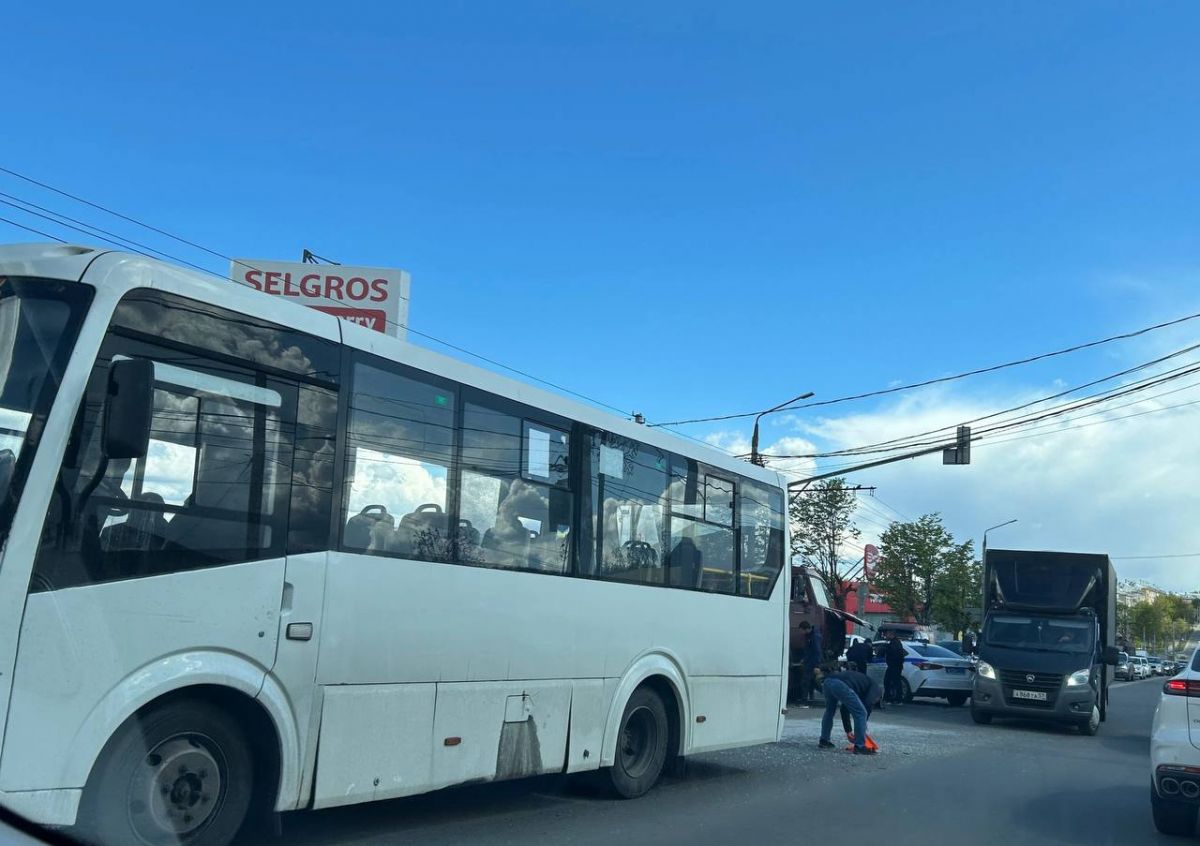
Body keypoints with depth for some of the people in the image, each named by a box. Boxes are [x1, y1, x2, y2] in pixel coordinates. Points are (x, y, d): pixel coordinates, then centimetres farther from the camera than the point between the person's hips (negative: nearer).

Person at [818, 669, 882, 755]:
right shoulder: (875, 687, 22)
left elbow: (844, 708, 38)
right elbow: (868, 705, 4)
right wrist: (863, 727, 13)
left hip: (828, 680, 8)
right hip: (841, 685, -8)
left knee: (829, 711, 31)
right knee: (861, 713, 6)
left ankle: (824, 741, 38)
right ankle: (860, 747, 7)